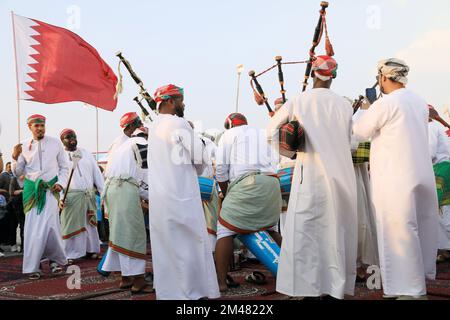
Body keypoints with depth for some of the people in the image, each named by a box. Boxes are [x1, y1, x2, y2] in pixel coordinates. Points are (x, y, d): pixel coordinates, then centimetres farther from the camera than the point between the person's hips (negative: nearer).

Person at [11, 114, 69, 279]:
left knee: (49, 225, -11)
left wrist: (60, 183, -6)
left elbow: (64, 167, 8)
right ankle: (32, 266, 8)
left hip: (50, 189, -1)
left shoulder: (55, 143, 2)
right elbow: (17, 173, 6)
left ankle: (55, 259, 10)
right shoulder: (24, 146, 5)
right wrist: (15, 158, -11)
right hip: (32, 190, 1)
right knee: (33, 227, 0)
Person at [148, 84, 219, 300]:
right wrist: (197, 171, 10)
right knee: (190, 243, 0)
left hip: (158, 196, 8)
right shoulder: (179, 124, -11)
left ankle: (166, 291, 18)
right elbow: (199, 157, -10)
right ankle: (194, 291, 5)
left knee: (164, 244, 11)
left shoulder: (154, 127, 13)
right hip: (180, 195, -8)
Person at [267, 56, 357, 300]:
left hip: (309, 172, -2)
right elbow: (347, 140, 11)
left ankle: (311, 290, 2)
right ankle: (336, 288, 17)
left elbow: (272, 130, 4)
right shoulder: (344, 105, 3)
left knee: (305, 230, 3)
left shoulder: (298, 101, -2)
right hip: (341, 176, 3)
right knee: (337, 230, 10)